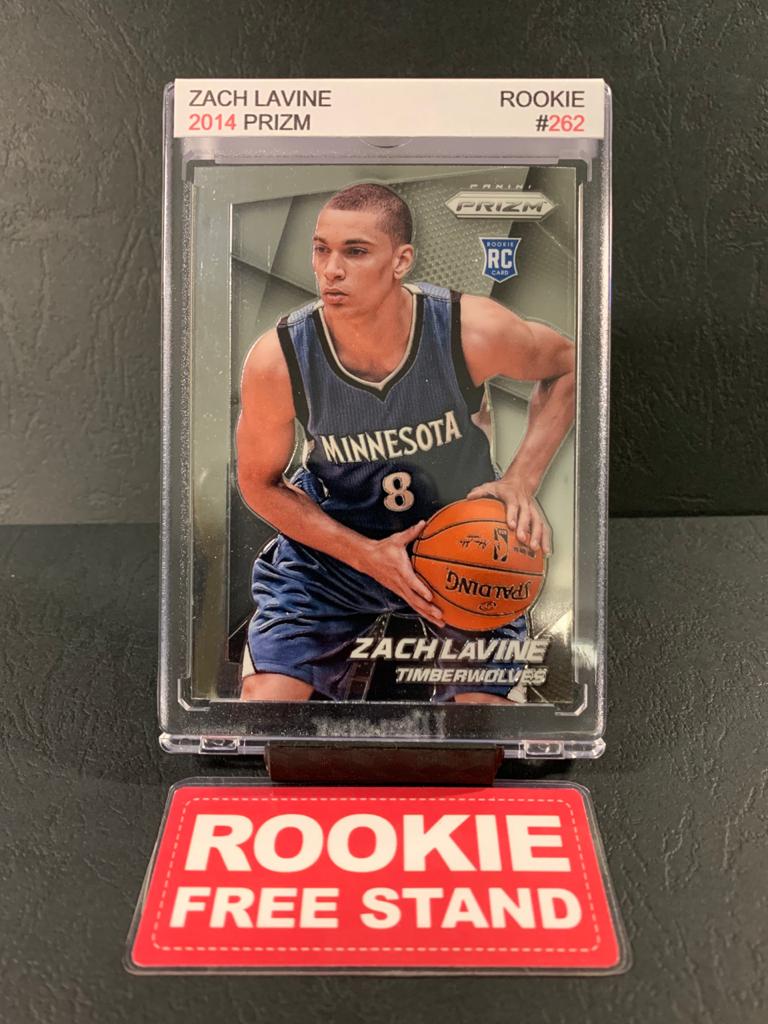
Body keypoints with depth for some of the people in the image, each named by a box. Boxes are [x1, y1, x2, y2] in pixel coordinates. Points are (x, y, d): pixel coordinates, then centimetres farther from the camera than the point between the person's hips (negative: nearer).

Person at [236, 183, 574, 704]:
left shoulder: (474, 331, -26)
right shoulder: (276, 361, -25)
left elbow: (566, 365, -4)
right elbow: (260, 483, -9)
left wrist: (521, 481, -17)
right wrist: (367, 555, -20)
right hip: (331, 541, 0)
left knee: (487, 699, -2)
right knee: (266, 695, -8)